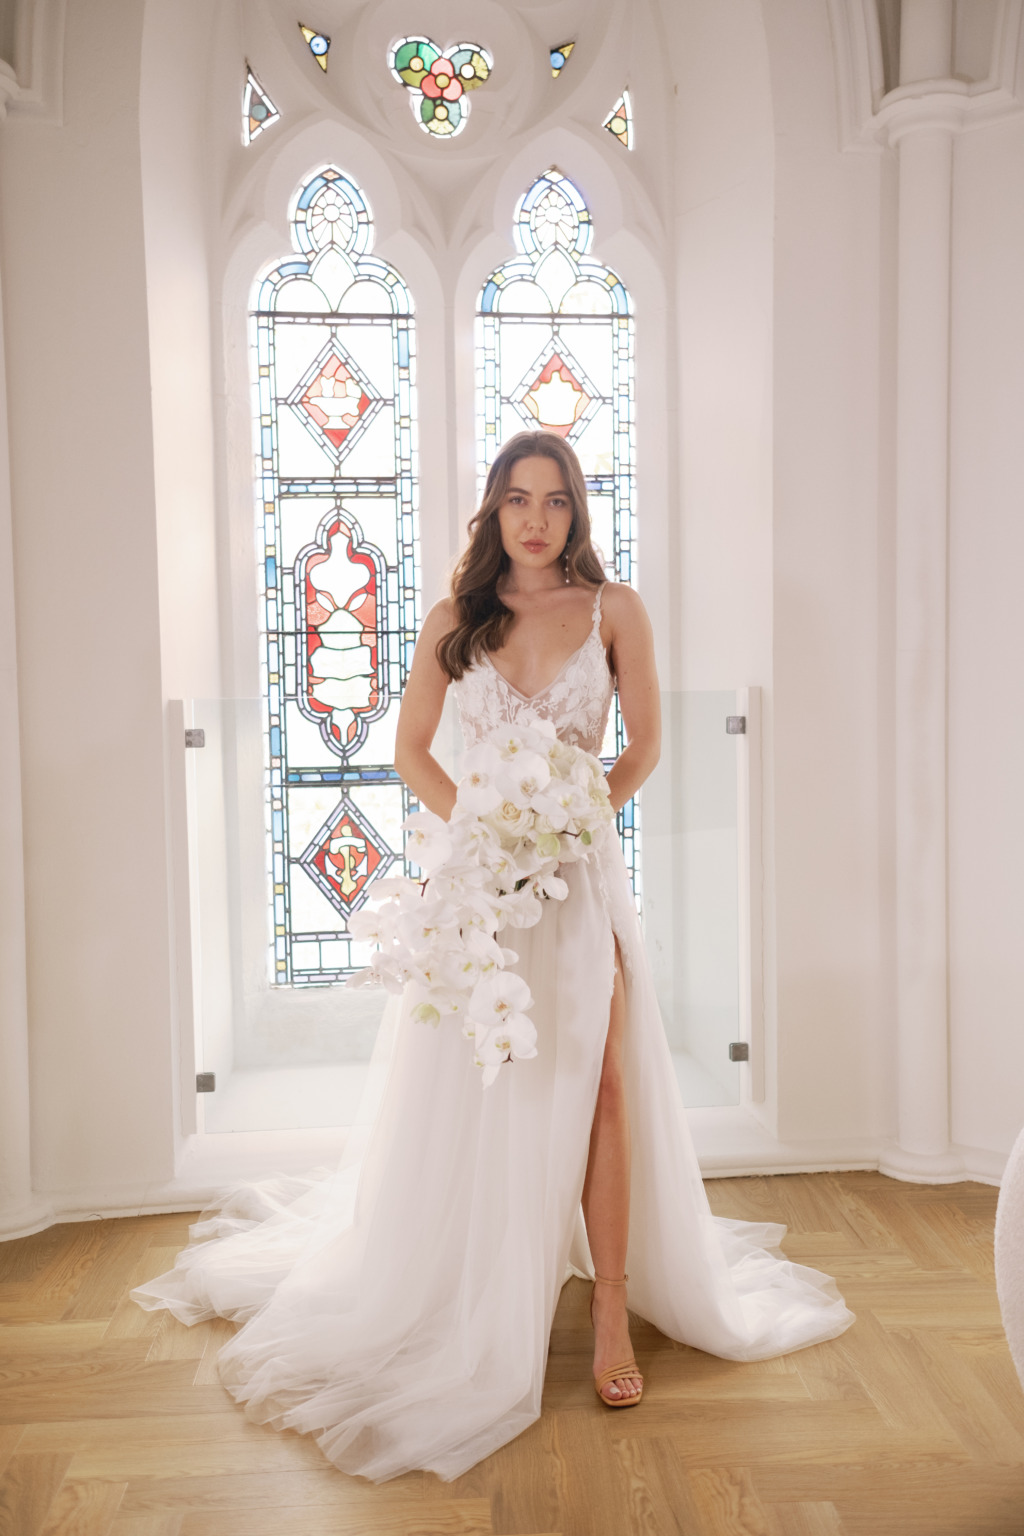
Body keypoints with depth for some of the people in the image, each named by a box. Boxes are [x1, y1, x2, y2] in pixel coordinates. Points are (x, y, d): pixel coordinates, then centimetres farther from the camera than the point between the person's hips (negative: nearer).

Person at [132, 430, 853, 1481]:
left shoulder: (614, 609, 2)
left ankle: (612, 1314, 9)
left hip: (579, 871, 0)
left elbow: (643, 746, 5)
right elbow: (410, 751, 5)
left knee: (598, 1082, -4)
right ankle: (468, 1305, 24)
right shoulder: (456, 617, 4)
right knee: (469, 1087, 5)